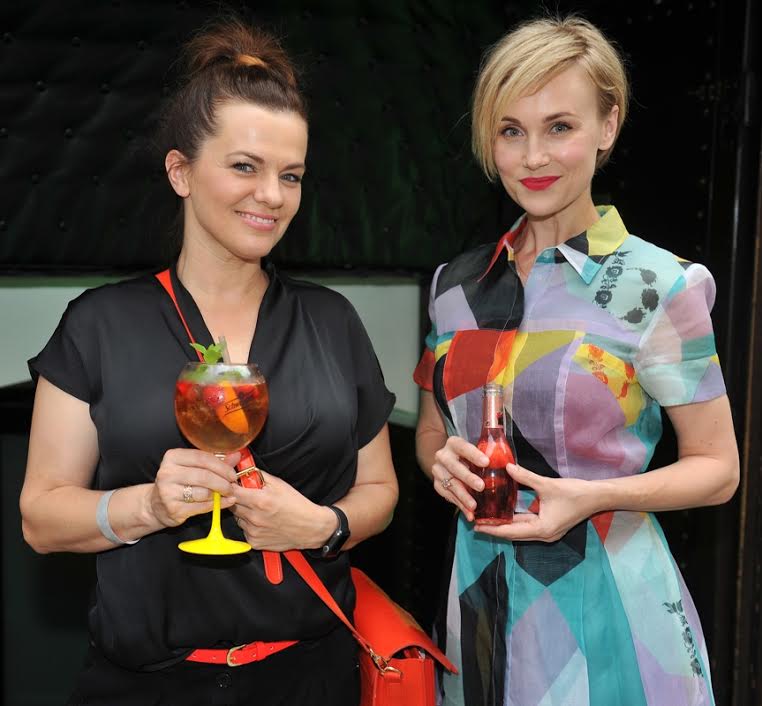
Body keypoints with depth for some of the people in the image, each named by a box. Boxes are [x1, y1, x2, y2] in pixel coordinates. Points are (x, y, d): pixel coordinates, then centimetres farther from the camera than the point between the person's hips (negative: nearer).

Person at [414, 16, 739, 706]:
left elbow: (717, 467, -6)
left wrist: (595, 496, -21)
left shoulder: (659, 286, -11)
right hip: (479, 598, 4)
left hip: (605, 605, -4)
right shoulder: (457, 284, 2)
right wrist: (444, 460, -9)